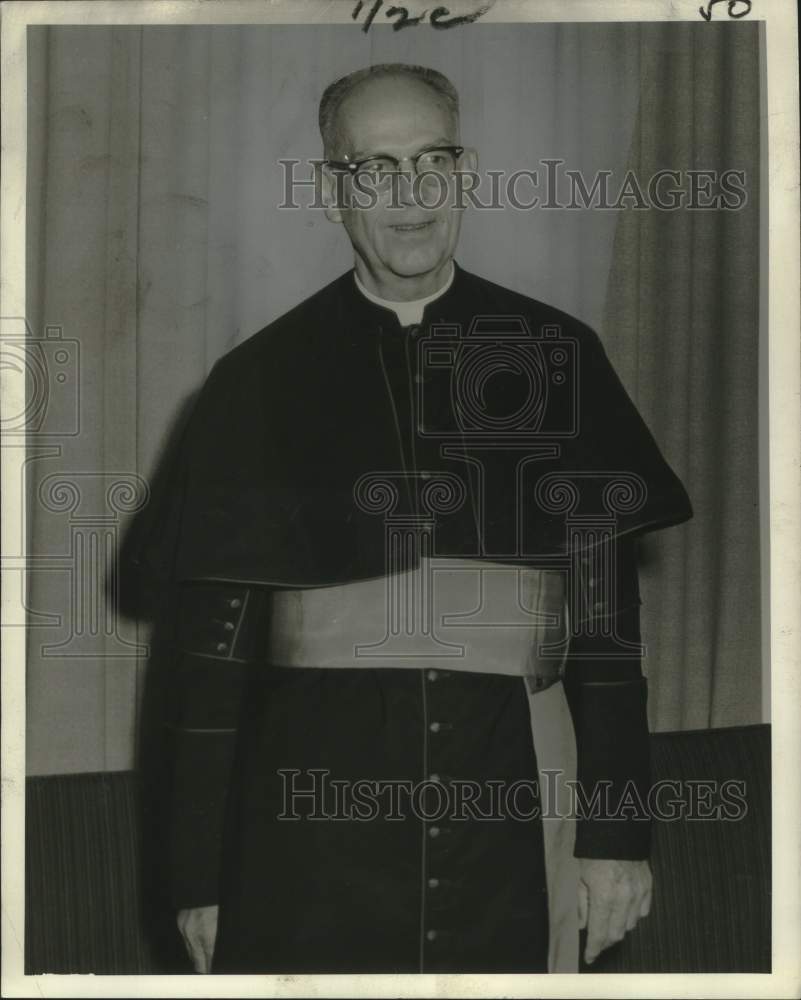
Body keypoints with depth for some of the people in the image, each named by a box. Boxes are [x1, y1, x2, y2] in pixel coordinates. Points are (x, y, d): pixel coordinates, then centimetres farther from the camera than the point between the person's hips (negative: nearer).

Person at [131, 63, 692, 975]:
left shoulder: (555, 359, 3)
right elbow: (209, 634, 2)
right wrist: (200, 875, 1)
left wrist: (616, 831, 0)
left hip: (510, 804, 1)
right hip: (315, 814, 0)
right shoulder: (259, 379, 2)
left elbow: (605, 600, 3)